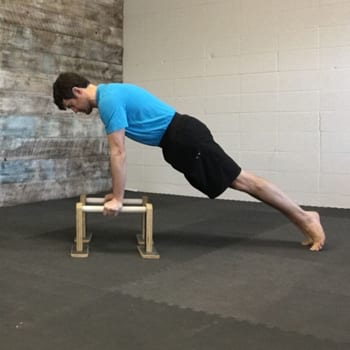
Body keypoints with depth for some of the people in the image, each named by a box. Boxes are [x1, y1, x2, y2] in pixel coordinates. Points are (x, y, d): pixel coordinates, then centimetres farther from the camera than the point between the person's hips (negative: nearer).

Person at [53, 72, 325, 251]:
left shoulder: (108, 100, -15)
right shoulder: (108, 95, 18)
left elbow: (118, 153, -19)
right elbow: (118, 151, 21)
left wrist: (117, 198, -13)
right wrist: (116, 192, 21)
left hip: (184, 136, -10)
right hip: (178, 139, 10)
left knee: (240, 179, -5)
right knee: (239, 181, 9)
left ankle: (305, 218, 5)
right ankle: (303, 219, 14)